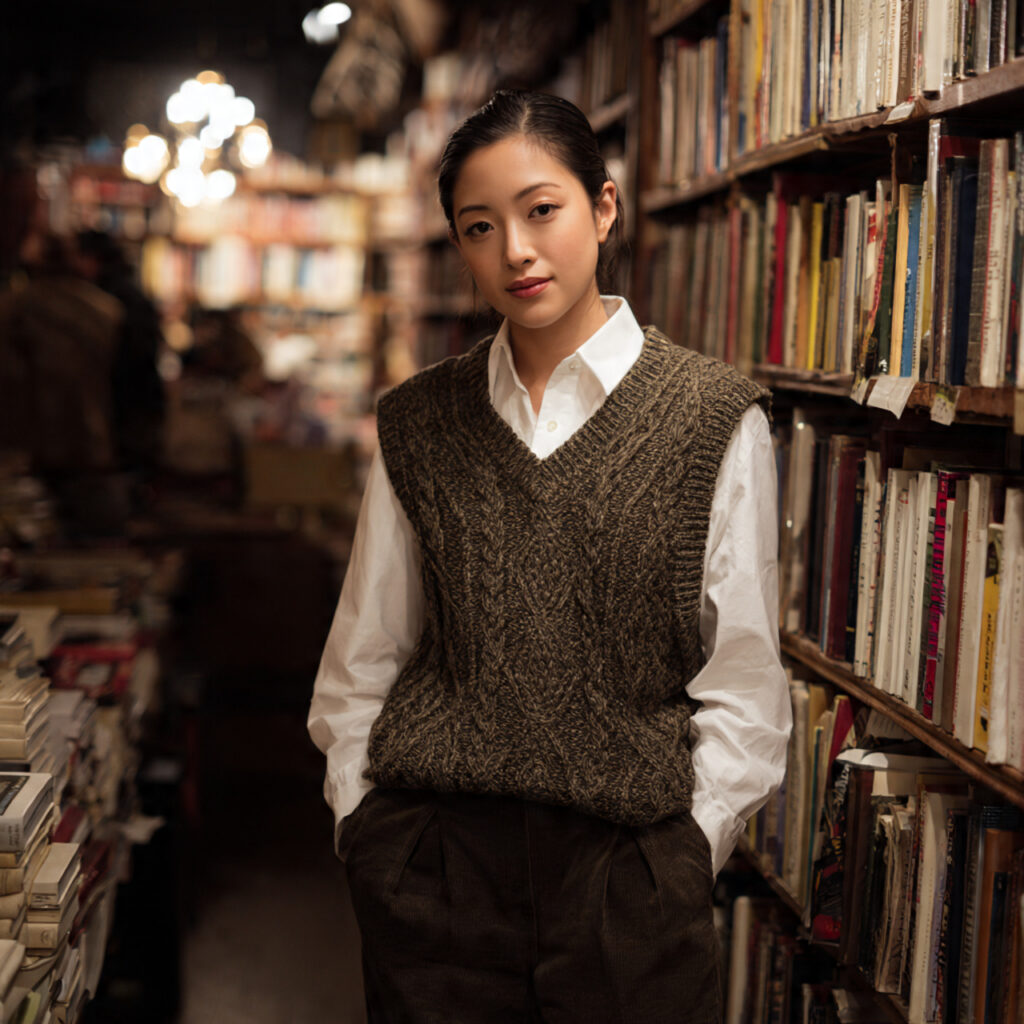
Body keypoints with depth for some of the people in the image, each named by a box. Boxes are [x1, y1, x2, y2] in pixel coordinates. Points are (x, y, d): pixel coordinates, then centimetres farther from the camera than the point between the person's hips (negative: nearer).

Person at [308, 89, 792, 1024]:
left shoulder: (717, 419, -3)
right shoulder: (417, 424, 6)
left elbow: (744, 678, -1)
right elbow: (363, 656, 11)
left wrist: (686, 848, -7)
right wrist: (363, 825, 5)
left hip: (625, 873, -2)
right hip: (432, 865, 2)